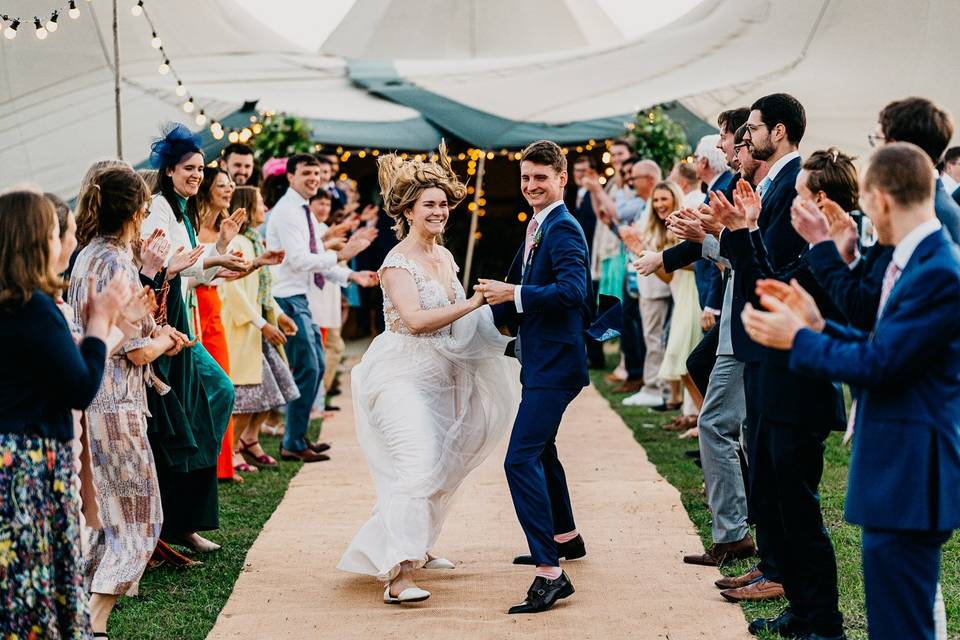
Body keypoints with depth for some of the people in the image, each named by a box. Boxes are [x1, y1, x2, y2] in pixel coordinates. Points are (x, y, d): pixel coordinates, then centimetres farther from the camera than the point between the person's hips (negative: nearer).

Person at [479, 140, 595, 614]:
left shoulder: (563, 228, -16)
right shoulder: (537, 227, 15)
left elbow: (573, 290, -29)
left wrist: (514, 294, -26)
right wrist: (497, 300, 9)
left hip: (554, 363, -11)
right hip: (541, 360, 11)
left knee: (521, 458, -18)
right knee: (539, 448, 26)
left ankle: (550, 573, -19)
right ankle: (565, 537, 46)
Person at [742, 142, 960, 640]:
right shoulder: (918, 261, 11)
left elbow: (877, 365, -21)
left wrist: (797, 338, -9)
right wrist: (818, 325, 10)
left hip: (908, 482, -11)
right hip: (897, 474, 11)